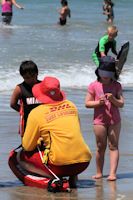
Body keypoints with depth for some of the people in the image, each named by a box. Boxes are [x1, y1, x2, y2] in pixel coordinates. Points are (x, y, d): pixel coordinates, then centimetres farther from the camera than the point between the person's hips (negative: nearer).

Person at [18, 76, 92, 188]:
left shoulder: (36, 113, -4)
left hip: (62, 165, -5)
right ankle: (73, 177, 14)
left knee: (21, 157, 14)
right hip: (84, 162, 5)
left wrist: (39, 140, 24)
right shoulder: (71, 106, 10)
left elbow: (28, 147, 2)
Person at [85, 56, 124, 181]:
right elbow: (87, 103, 0)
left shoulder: (116, 86, 3)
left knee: (113, 146, -4)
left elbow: (121, 104, 0)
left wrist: (113, 99, -20)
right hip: (99, 120, 0)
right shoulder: (94, 86, 0)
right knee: (100, 147, 4)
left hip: (114, 120, 0)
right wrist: (98, 102, -16)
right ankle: (99, 172, 14)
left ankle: (112, 173, -9)